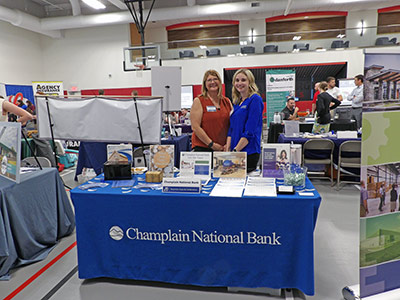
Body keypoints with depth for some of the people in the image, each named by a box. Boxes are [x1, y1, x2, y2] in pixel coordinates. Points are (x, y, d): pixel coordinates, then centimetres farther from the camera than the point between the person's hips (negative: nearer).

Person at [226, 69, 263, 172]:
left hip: (249, 152, -7)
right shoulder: (237, 102, 15)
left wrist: (235, 150, -15)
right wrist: (227, 150, 3)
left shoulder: (255, 99, -8)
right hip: (235, 152, 7)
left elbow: (250, 131, -15)